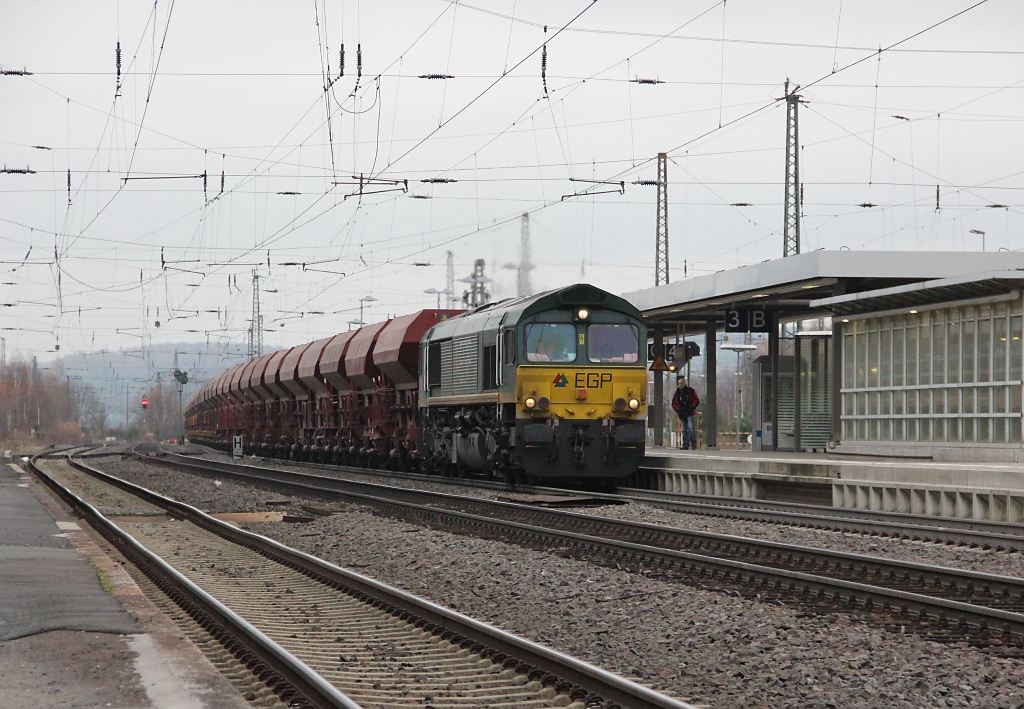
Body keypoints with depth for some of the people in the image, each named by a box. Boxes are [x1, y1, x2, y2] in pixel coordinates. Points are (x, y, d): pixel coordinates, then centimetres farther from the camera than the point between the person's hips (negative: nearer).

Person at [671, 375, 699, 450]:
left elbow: (696, 400, 1)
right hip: (682, 414, 4)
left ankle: (694, 443, -8)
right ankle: (685, 444, 10)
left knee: (691, 428, -15)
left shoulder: (690, 391, 0)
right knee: (684, 430, 6)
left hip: (690, 413, -4)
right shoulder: (677, 393, 10)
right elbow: (674, 404, 13)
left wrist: (692, 407, -10)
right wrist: (678, 410, -1)